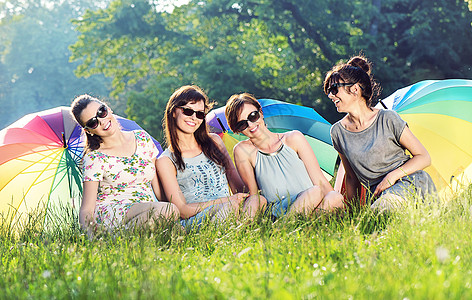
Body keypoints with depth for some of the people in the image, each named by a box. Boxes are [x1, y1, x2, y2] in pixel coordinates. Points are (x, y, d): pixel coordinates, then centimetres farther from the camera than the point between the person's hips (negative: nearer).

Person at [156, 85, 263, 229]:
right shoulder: (166, 161, 3)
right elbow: (182, 210, -5)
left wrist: (250, 199, -10)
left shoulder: (214, 141, 19)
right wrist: (224, 201, -15)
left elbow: (235, 181, 14)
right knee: (230, 207, -38)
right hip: (192, 222, -5)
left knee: (259, 201, -29)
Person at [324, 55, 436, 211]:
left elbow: (424, 157, -1)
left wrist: (392, 176, -14)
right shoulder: (338, 132, 8)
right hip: (379, 195, 4)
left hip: (409, 182, -4)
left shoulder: (387, 119, -4)